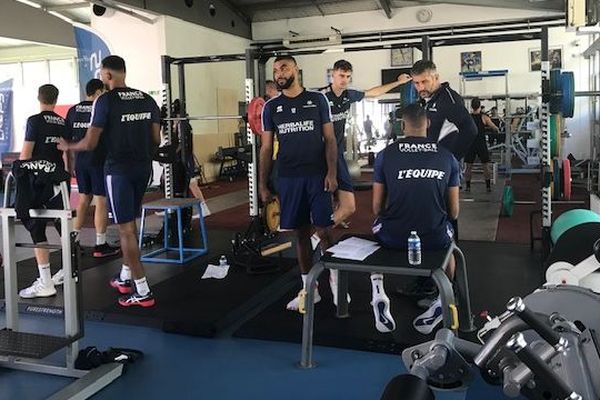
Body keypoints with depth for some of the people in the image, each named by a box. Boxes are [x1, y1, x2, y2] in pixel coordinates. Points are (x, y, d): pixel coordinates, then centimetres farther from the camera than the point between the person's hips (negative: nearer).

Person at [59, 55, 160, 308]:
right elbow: (156, 139, 9)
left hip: (118, 170, -7)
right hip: (143, 168, 7)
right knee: (129, 223, 20)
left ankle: (142, 292, -4)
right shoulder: (147, 99, 7)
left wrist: (67, 146, 9)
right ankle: (125, 277, 31)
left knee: (126, 229, -3)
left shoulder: (105, 101, -10)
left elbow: (89, 144, -10)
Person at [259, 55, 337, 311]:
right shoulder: (271, 107, 8)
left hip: (317, 176, -2)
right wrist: (263, 185, 3)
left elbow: (329, 139, 1)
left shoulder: (317, 100, 3)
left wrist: (331, 173, -10)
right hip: (288, 179, 2)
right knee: (301, 233, 8)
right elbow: (266, 148, 8)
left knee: (324, 232, -5)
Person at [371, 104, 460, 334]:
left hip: (393, 238, -1)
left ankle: (379, 296, 22)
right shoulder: (447, 156, 3)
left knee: (377, 226, 34)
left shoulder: (385, 155, 0)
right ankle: (444, 300, 22)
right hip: (435, 239, 1)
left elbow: (377, 208, 5)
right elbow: (454, 212, 7)